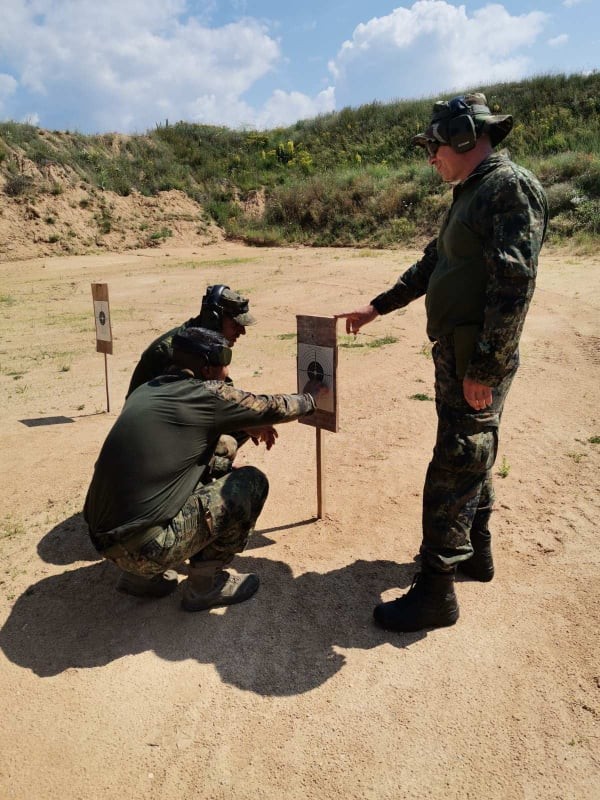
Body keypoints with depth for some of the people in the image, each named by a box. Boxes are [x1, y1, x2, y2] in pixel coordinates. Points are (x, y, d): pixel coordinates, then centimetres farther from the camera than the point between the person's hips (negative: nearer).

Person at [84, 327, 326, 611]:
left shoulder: (146, 390, 11)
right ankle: (205, 584, 11)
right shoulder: (209, 394, -8)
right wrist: (309, 399, 27)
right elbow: (273, 407, 7)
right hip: (144, 547, -8)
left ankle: (141, 575, 21)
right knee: (252, 482, 0)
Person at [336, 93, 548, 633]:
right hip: (454, 348, 10)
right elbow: (431, 264, 25)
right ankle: (475, 552, 35)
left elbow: (514, 285, -23)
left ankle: (436, 592, 6)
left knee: (454, 470, -5)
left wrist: (485, 369, -24)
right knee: (472, 456, 18)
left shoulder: (513, 188, -14)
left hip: (478, 358, -10)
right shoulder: (471, 193, 17)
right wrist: (377, 307, 25)